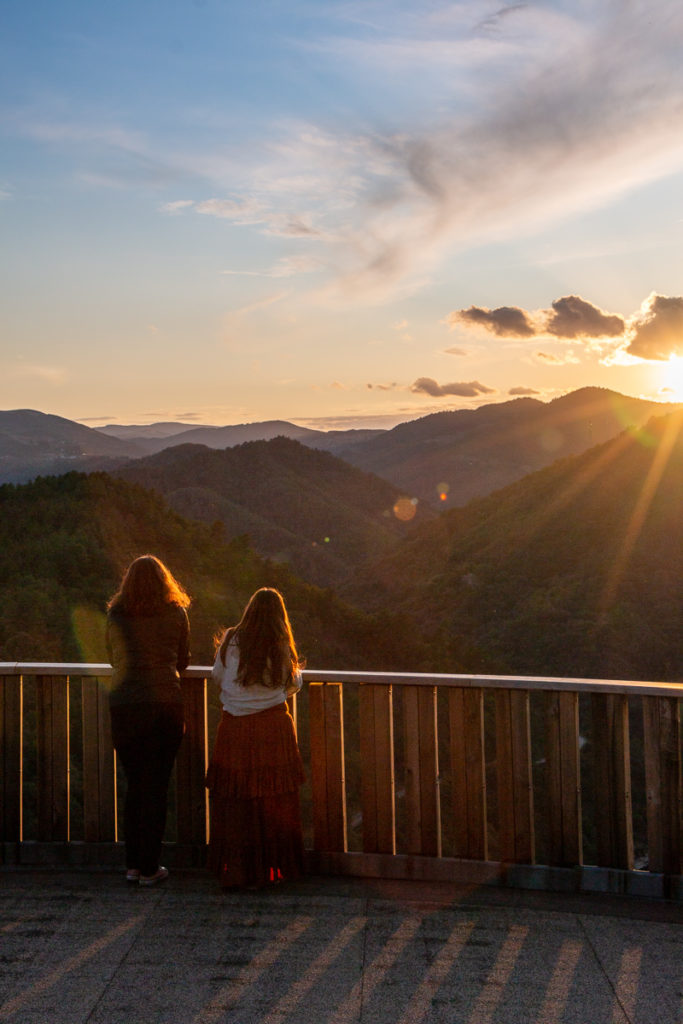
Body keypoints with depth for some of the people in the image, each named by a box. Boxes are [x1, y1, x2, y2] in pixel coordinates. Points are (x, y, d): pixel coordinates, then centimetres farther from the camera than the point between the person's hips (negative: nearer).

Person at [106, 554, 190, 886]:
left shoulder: (115, 616, 2)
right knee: (156, 786, 6)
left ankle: (132, 864, 19)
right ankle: (149, 867, 10)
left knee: (134, 784, 14)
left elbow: (114, 658, 13)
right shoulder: (176, 614, 0)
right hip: (165, 705, -1)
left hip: (123, 706, 2)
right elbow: (182, 661, 9)